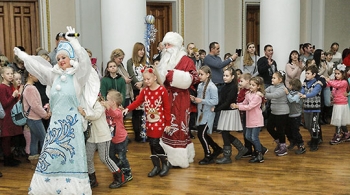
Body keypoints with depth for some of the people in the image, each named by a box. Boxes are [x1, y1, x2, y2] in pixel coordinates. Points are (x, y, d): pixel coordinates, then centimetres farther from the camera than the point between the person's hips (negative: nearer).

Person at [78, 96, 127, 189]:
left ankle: (120, 177, 14)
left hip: (102, 136, -7)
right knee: (88, 158, 7)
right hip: (91, 137, 7)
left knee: (104, 158, -1)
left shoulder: (99, 104, -12)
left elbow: (96, 115, -29)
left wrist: (84, 114, -41)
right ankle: (92, 180, 24)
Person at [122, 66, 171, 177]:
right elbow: (137, 102, -6)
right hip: (149, 122, 6)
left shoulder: (162, 90, -12)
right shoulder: (144, 91, 5)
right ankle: (156, 166, 20)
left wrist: (168, 123, -9)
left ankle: (165, 164, 9)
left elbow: (167, 108, -9)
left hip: (159, 121, -6)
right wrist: (127, 109, -24)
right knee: (151, 144, 9)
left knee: (155, 143, -10)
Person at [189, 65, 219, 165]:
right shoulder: (200, 85, 9)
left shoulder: (211, 86, -14)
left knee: (201, 134, -6)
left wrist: (201, 100, -23)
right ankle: (217, 149, 32)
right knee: (202, 134, 13)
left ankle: (208, 156, 9)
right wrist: (194, 99, -3)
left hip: (208, 114, -8)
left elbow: (215, 101, -20)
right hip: (200, 113, 8)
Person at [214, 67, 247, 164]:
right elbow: (221, 100, 9)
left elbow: (227, 102, -19)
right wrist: (215, 107, -6)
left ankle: (227, 157, 7)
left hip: (231, 112, -8)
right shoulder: (225, 86, 10)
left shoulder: (233, 87, -14)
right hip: (224, 112, 8)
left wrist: (216, 109, -20)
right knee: (226, 134, 12)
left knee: (225, 133, -4)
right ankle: (242, 148, 27)